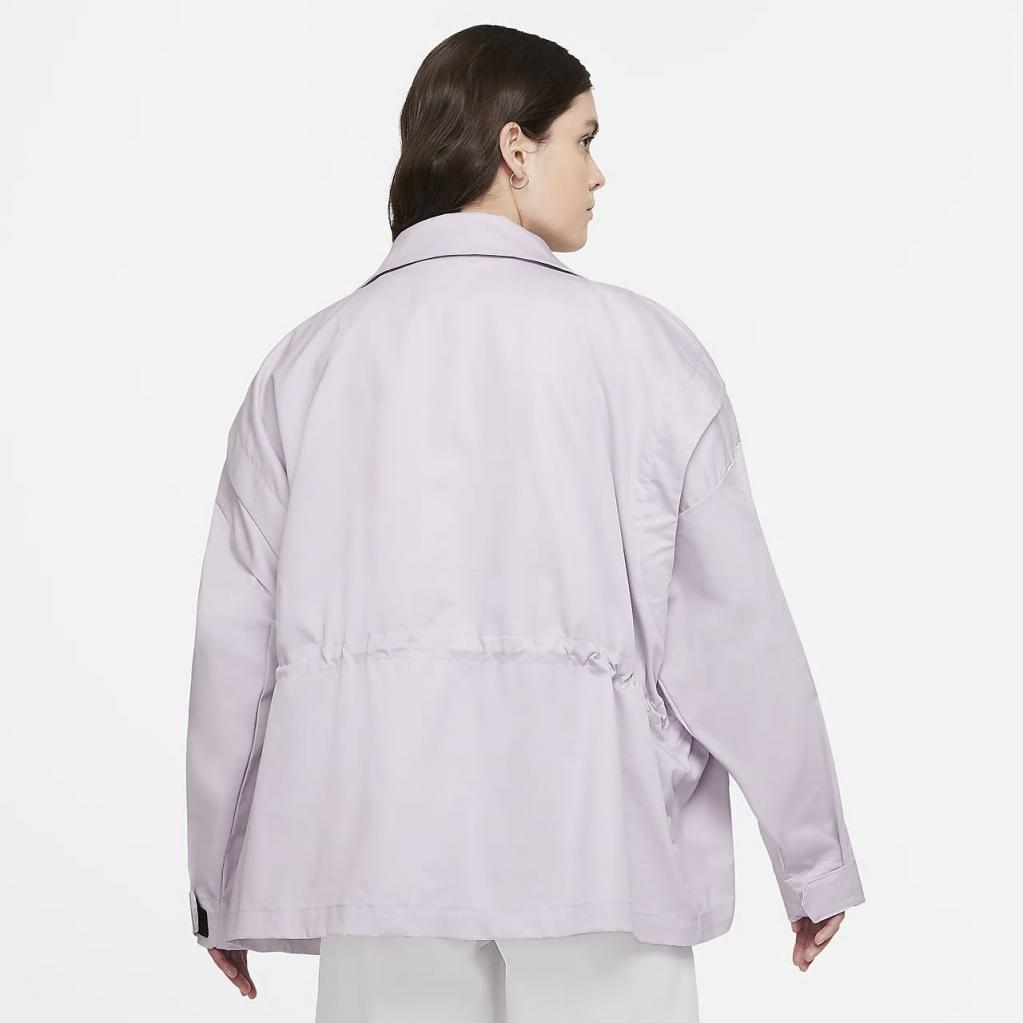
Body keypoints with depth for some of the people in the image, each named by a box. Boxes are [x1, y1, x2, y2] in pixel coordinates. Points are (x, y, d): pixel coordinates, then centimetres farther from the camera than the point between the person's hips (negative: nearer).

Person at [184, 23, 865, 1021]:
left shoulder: (307, 360, 5)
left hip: (381, 852, 3)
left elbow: (233, 639, 6)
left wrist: (220, 884, 17)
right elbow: (735, 621, -2)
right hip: (591, 846, -2)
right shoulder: (637, 346, -3)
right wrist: (815, 858, 8)